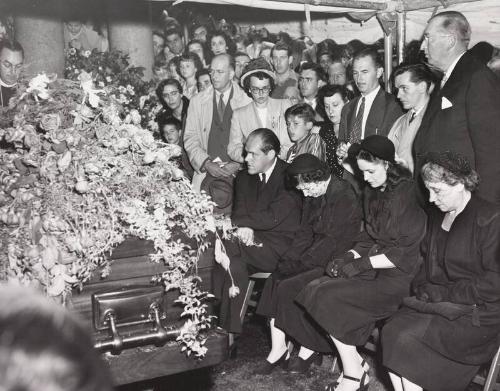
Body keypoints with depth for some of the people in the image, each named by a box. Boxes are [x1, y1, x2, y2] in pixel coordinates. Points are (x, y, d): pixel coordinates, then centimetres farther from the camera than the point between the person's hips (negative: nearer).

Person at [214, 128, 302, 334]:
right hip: (254, 241, 6)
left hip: (282, 248, -5)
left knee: (226, 245, -27)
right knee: (235, 265, -26)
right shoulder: (244, 177, 13)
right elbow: (239, 210, 3)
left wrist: (229, 222, -17)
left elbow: (272, 218, -18)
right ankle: (231, 331, -20)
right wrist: (243, 227, -21)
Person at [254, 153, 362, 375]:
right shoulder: (313, 197, 10)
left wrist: (301, 264, -18)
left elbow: (333, 241, -20)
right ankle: (278, 350, -7)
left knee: (289, 288, -22)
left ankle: (309, 350, -3)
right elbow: (305, 233, 10)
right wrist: (288, 260, -5)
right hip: (316, 259, 8)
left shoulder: (345, 198, -17)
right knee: (274, 282, -12)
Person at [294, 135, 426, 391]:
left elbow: (405, 252, -16)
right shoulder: (373, 192, 12)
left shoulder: (407, 195, -13)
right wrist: (349, 255, -1)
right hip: (372, 267, 8)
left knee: (330, 298, -22)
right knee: (316, 290, -13)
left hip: (399, 276, -8)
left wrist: (362, 263, -15)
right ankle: (355, 365, -5)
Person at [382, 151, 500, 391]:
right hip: (435, 303, 7)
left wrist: (443, 293, -14)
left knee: (407, 338, -25)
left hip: (476, 314, -6)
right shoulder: (437, 215, 14)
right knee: (391, 331, -21)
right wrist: (422, 287, 1)